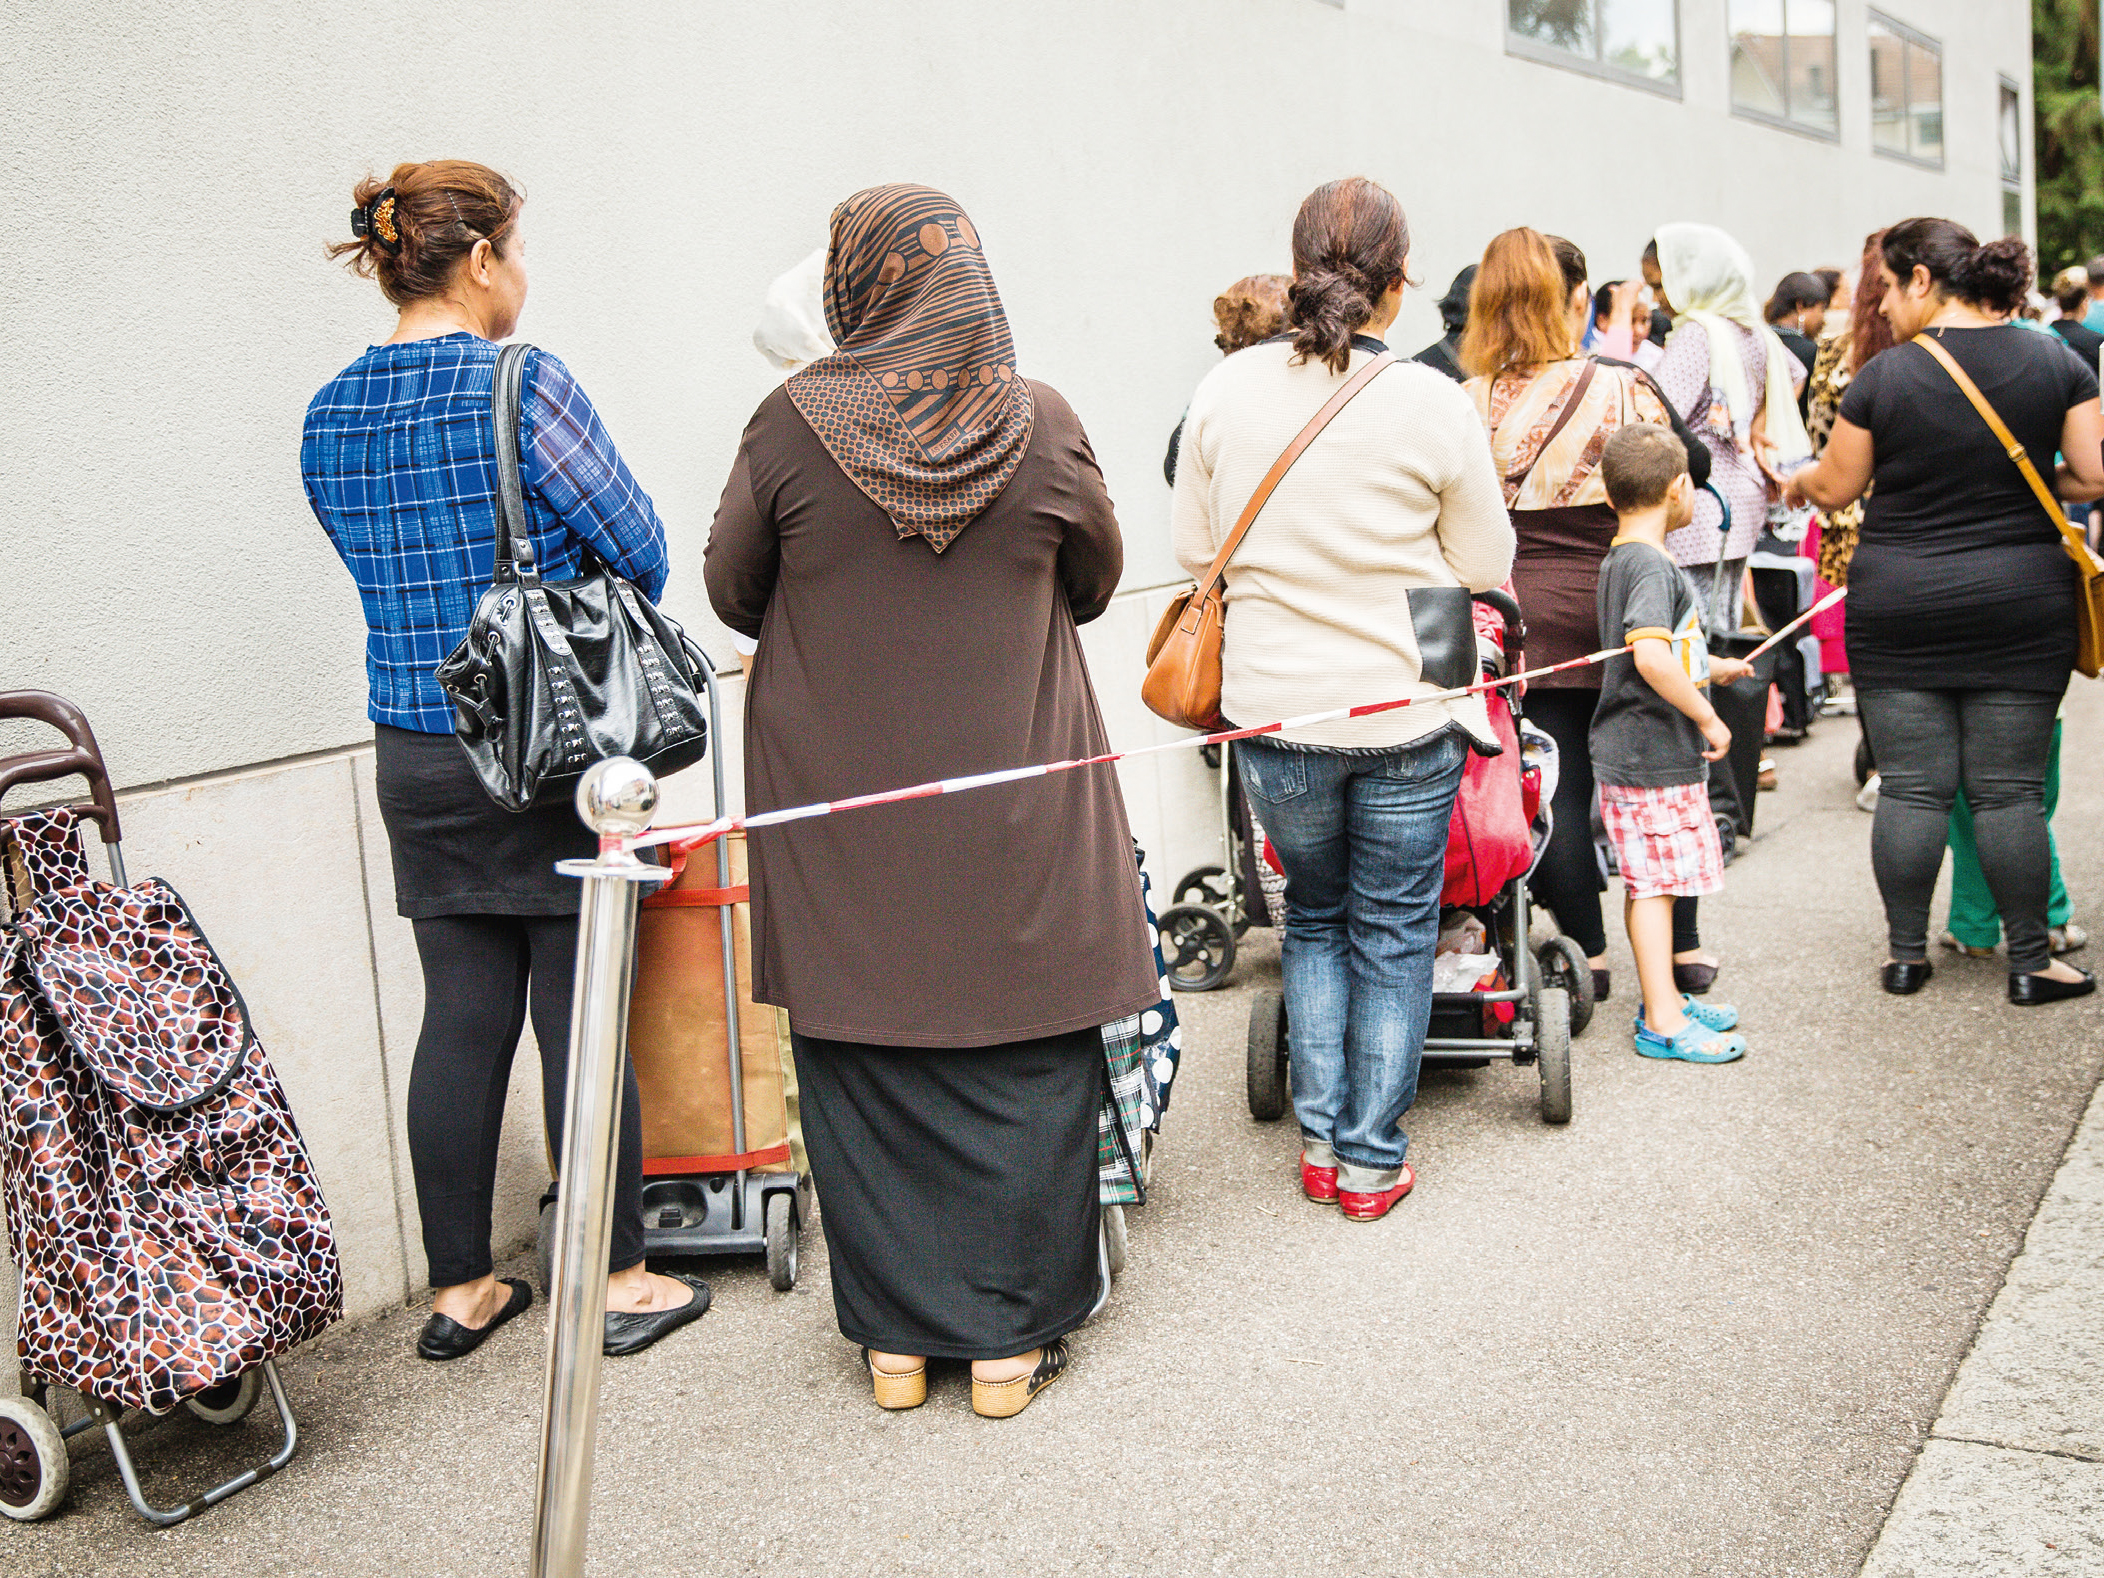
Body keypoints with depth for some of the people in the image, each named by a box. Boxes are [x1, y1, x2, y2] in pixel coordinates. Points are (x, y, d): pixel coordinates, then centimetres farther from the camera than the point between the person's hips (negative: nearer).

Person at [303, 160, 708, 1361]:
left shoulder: (330, 417, 6)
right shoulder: (521, 384, -13)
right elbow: (639, 551, -8)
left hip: (415, 759, 6)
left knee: (463, 1015, 12)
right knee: (579, 1016, 4)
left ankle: (462, 1290, 20)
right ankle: (622, 1282, 16)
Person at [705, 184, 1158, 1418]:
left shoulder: (795, 423, -9)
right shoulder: (1041, 423, -6)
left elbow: (731, 592, 2)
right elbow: (1097, 583, 8)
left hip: (843, 806, 0)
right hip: (1015, 807, 0)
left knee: (863, 1059, 11)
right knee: (1021, 1062, 10)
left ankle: (896, 1338, 20)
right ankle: (1013, 1337, 18)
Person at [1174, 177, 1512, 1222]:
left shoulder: (1228, 388, -6)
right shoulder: (1433, 403, -12)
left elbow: (1193, 547, 4)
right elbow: (1485, 564, -3)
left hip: (1273, 705, 2)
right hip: (1405, 709, -2)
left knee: (1313, 918, 21)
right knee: (1394, 936, 13)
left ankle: (1321, 1141, 22)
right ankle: (1372, 1162, 20)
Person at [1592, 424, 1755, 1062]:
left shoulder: (1618, 559, 15)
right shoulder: (1652, 566, -18)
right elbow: (1651, 657, -32)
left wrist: (1713, 668, 42)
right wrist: (1707, 718, -22)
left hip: (1634, 751, 10)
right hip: (1652, 757, -10)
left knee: (1649, 883, 17)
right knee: (1653, 884, -6)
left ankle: (1665, 1000, 27)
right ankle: (1661, 1022, -1)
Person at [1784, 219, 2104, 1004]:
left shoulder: (1883, 377, -6)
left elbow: (1834, 488, 3)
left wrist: (1793, 480, 24)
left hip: (1898, 606, -1)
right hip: (2020, 604, 1)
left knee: (1911, 786, 6)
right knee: (2009, 790, 6)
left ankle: (1906, 954, 13)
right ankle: (2031, 960, 12)